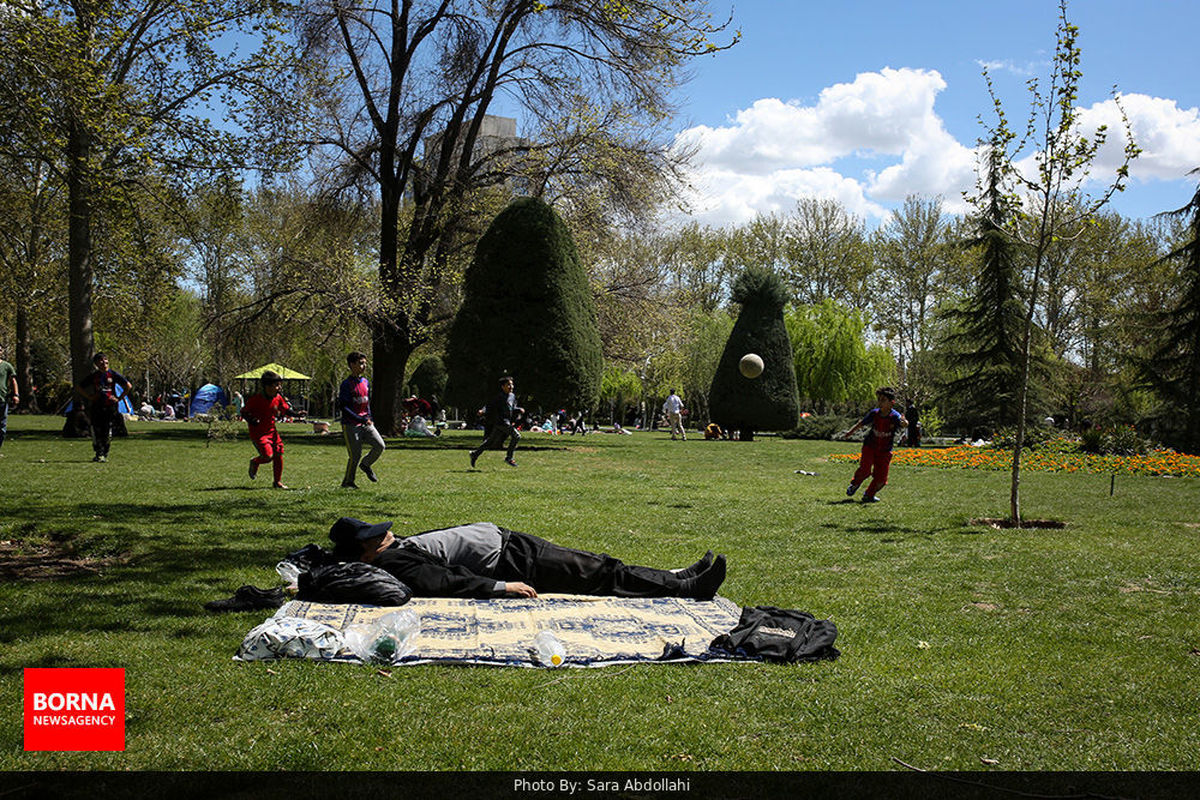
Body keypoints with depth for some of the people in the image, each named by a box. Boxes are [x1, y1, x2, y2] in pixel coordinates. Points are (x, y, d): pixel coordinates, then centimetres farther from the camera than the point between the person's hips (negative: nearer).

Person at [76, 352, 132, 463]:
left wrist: (119, 398, 2)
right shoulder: (93, 376, 9)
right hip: (97, 407, 1)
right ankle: (99, 454, 0)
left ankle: (105, 454, 8)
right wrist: (90, 397, 8)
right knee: (97, 431, -6)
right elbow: (80, 388, 20)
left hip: (110, 407, -1)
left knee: (107, 431, -2)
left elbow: (129, 386, 6)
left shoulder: (113, 374, 4)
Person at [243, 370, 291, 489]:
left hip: (271, 431, 6)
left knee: (278, 455, 1)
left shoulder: (278, 398, -1)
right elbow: (243, 412, -6)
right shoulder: (255, 399, -16)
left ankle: (278, 482, 16)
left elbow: (286, 410, 11)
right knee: (268, 456, -16)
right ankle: (254, 462, 19)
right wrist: (251, 420, -25)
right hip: (258, 433, -6)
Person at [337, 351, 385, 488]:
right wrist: (361, 420, -20)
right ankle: (347, 482, 14)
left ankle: (366, 464, 18)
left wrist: (369, 418, 9)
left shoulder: (365, 382, 10)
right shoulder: (347, 384, -13)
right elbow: (343, 407, -17)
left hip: (365, 423, 6)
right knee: (355, 455, -4)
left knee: (380, 445, -8)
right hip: (351, 425, -6)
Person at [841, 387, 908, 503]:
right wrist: (850, 433, 18)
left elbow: (903, 424, -39)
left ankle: (869, 495, 25)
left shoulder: (895, 416, -17)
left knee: (881, 478, 0)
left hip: (885, 451, 0)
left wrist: (904, 422, -63)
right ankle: (854, 485, 11)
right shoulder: (874, 413, -7)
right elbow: (861, 423, 10)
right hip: (870, 446, 0)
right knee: (865, 469, -19)